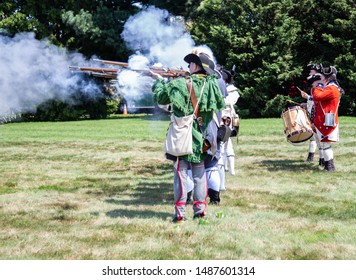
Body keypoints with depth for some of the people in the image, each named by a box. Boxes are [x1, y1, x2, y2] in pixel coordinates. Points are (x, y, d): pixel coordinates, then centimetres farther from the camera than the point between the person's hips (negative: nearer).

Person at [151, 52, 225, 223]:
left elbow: (160, 97, -1)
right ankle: (200, 209, 14)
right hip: (201, 138, 3)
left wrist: (159, 80, 15)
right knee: (199, 173, 13)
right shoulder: (211, 85, -2)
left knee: (181, 172, 1)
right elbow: (221, 105, 14)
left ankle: (180, 212, 0)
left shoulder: (181, 84, -12)